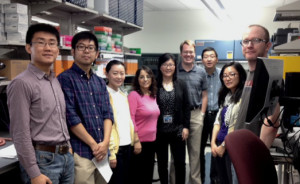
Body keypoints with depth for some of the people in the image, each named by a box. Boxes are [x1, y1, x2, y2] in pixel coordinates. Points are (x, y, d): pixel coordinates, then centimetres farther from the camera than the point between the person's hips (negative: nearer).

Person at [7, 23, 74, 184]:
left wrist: (67, 145, 15)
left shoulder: (56, 81, 11)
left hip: (67, 157, 8)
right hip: (42, 159, -7)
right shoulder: (22, 83, -13)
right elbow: (20, 133, -16)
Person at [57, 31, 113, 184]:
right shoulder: (65, 79, -6)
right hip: (80, 152, -6)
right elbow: (71, 118, -12)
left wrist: (105, 142, -5)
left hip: (102, 150, 6)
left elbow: (108, 114, 10)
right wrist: (94, 145, -11)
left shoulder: (100, 82, 15)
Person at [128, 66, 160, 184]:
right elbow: (130, 119, -18)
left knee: (148, 174, 17)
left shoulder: (153, 96, 9)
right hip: (140, 142, -7)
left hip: (152, 141, 7)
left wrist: (154, 137, 13)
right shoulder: (134, 95, -12)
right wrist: (136, 141, -19)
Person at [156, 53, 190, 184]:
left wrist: (186, 127, -2)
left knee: (180, 162, 6)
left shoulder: (181, 85, 4)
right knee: (162, 163, 12)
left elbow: (186, 107, 4)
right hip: (159, 130, -1)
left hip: (177, 130, 1)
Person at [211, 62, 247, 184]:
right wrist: (213, 143, 1)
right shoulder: (226, 96, 13)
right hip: (219, 147, 8)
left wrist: (223, 146, -10)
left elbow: (237, 127, -17)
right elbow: (218, 121, 11)